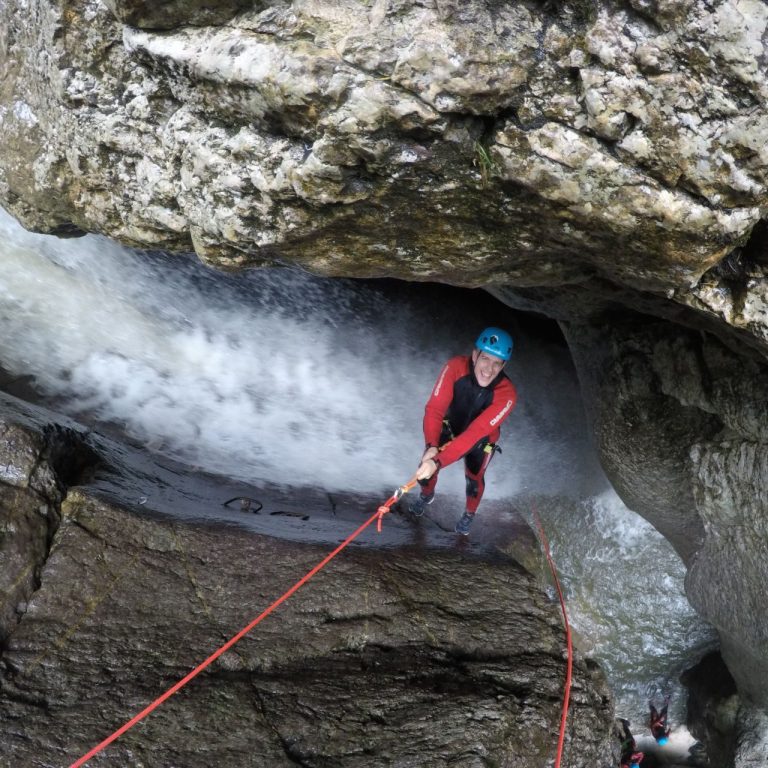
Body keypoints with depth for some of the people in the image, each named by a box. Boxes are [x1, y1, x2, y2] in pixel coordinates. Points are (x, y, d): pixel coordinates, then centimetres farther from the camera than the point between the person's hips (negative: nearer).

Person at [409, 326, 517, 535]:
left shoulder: (507, 394, -39)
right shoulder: (456, 367, -36)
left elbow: (475, 433, -44)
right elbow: (435, 408, -37)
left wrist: (438, 462, -53)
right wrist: (431, 446, -53)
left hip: (481, 439, -1)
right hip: (449, 426, 1)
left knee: (474, 478, 5)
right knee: (426, 465, 2)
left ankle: (470, 514, 41)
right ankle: (426, 495, 39)